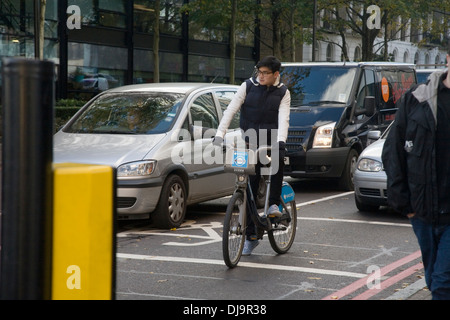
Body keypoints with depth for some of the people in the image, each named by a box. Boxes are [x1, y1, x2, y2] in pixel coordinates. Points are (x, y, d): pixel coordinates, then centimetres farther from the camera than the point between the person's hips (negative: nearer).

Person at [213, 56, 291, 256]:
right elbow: (231, 110, -5)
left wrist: (281, 141, -30)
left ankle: (274, 204, -19)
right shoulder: (248, 87, 1)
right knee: (249, 188, 1)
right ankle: (251, 235, 11)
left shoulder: (283, 93, 1)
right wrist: (219, 134, -18)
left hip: (271, 141, -1)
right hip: (250, 142, 1)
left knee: (278, 159, -36)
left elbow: (283, 119, -12)